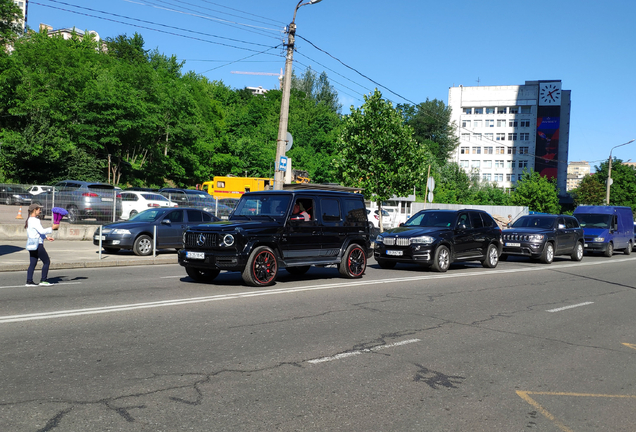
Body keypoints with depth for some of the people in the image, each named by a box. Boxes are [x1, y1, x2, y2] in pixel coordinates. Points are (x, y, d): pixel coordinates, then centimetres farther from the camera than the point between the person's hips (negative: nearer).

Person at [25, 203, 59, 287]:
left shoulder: (29, 220, 16)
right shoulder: (35, 221, -17)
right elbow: (42, 231, -27)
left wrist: (47, 237, 18)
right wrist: (53, 228, -19)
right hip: (37, 245, -10)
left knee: (32, 263, 11)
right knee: (47, 262, -1)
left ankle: (29, 281, 9)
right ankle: (43, 280, 0)